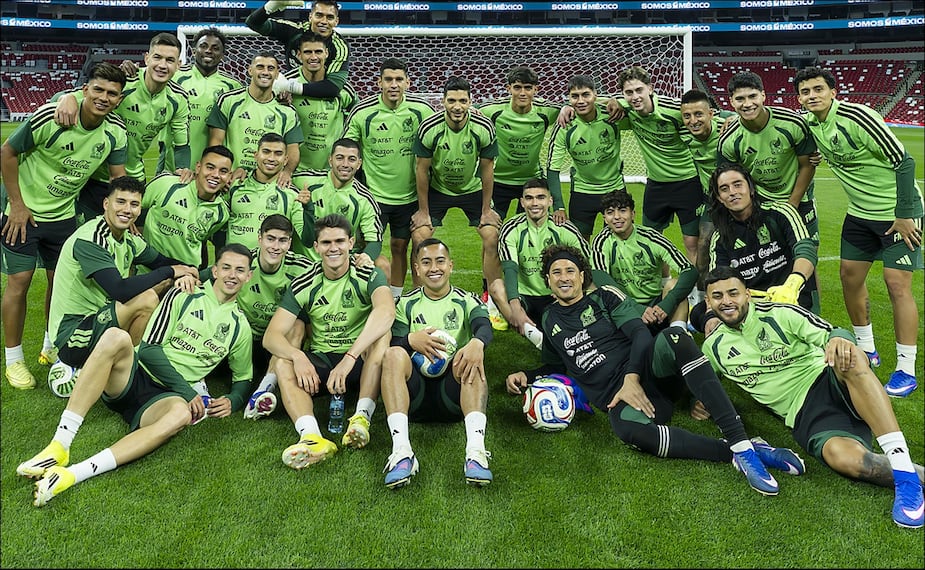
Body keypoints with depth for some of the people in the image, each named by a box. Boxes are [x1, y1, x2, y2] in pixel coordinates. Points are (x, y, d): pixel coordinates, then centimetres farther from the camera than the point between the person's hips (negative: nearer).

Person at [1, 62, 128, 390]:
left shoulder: (116, 133, -10)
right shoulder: (51, 117, -23)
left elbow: (119, 177, 2)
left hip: (64, 214, 5)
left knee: (60, 279, 11)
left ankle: (51, 348, 30)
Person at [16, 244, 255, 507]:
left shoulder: (240, 327, 14)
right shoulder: (184, 296, 7)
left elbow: (243, 379, 21)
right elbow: (149, 349, -2)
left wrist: (232, 401, -3)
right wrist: (188, 392, -11)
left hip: (163, 397, 0)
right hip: (135, 375, 0)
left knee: (180, 414, -37)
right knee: (116, 337, -33)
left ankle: (72, 474, -45)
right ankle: (59, 446, -34)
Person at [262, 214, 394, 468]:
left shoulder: (369, 276, -10)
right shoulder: (303, 285, -2)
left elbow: (386, 312, -33)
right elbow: (271, 336, -9)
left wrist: (349, 357, -43)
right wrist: (298, 357, -32)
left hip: (362, 363, -2)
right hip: (320, 363, 2)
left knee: (382, 335, -30)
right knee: (283, 364, -25)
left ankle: (362, 418, -36)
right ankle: (312, 437, -46)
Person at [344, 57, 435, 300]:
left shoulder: (422, 109, -6)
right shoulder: (362, 111, -9)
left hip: (409, 195, 2)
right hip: (373, 195, -2)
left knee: (400, 247, 13)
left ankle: (395, 298, 29)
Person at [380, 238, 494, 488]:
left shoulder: (467, 301, 14)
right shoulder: (406, 304, 18)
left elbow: (484, 326, -9)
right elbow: (391, 343, 4)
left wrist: (476, 343, -34)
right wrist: (411, 340, -19)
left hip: (455, 391, -1)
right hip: (415, 392, 1)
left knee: (472, 357, -30)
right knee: (393, 354, -27)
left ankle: (476, 450, -46)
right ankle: (402, 451, -40)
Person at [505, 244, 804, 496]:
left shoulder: (605, 297, 11)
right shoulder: (550, 321, 20)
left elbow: (640, 333, -1)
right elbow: (557, 365, 33)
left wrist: (632, 378, -16)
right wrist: (526, 376, 14)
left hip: (647, 372, 0)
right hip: (616, 398, 0)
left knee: (673, 337, -37)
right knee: (630, 430, -39)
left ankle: (741, 444, -40)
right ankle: (733, 453, -32)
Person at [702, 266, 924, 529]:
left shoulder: (780, 314, 2)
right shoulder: (713, 348, 11)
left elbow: (831, 334, -6)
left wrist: (839, 339, -31)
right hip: (805, 416, 1)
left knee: (849, 355, -39)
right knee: (847, 459, -36)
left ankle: (903, 466, -39)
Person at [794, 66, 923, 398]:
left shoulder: (856, 116, -23)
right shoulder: (809, 124, -2)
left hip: (898, 210, -7)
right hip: (860, 212, 8)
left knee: (897, 283, -9)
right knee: (850, 276, 9)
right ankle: (866, 349, 28)